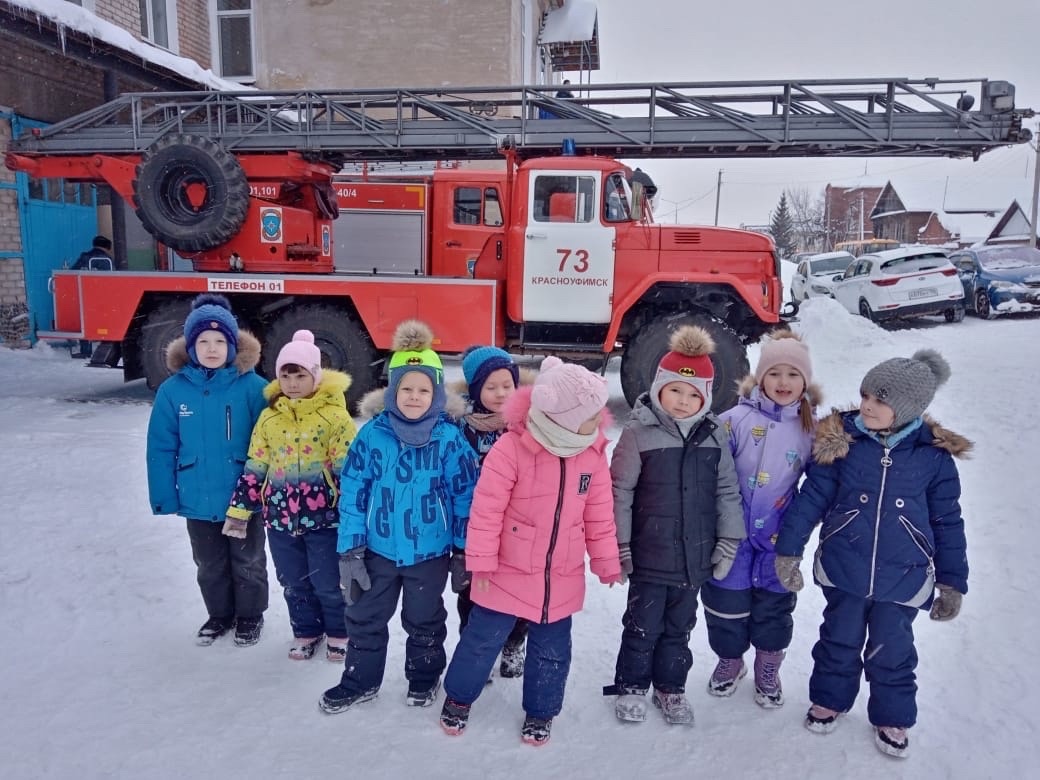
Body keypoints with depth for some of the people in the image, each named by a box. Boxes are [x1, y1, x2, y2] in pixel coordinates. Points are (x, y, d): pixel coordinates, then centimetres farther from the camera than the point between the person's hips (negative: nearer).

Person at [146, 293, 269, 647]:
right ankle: (220, 614, 45)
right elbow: (162, 449, -3)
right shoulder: (173, 390, -8)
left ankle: (250, 615, 40)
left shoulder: (252, 386, -15)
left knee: (247, 563, 18)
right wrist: (165, 498, -3)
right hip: (197, 501, 3)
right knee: (210, 566, 22)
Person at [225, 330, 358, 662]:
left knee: (328, 583, 8)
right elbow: (254, 469, 9)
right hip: (280, 517, 4)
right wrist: (239, 510, 8)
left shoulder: (334, 415, -10)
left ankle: (339, 632, 32)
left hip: (324, 517, -4)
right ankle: (306, 631, 39)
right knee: (294, 583, 17)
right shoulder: (269, 416, 4)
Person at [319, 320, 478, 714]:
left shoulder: (450, 438, -13)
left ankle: (424, 679, 42)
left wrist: (464, 549, -4)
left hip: (430, 551, -1)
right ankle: (360, 681, 39)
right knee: (365, 618, 17)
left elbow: (464, 496, -7)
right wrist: (350, 547, -5)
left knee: (424, 621, 19)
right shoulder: (372, 434, -10)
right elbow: (352, 492, -5)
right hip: (379, 548, 2)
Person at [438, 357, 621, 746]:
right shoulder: (511, 447, -22)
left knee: (552, 650, 17)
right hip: (509, 572, -4)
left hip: (562, 578, 4)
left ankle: (540, 712, 40)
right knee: (482, 640, 12)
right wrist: (481, 562, -13)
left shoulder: (593, 453, -5)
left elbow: (599, 514, 4)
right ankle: (457, 698, 38)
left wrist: (606, 562, 8)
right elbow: (486, 509, -16)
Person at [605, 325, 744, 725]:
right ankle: (631, 686, 31)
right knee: (643, 625, 10)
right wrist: (619, 545, -8)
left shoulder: (713, 434, -1)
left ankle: (670, 687, 37)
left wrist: (728, 542, 5)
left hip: (694, 555, 3)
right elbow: (620, 492, -9)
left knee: (679, 626, 19)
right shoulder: (639, 432, -12)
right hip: (649, 554, -3)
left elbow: (727, 491, 6)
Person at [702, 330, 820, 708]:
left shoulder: (810, 428, -1)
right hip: (732, 534, -2)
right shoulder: (737, 418, -10)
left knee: (774, 606, 16)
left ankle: (768, 670, 40)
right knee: (727, 602, 11)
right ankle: (729, 660, 38)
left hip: (779, 538, 2)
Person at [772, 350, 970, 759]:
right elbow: (812, 497, -6)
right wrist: (788, 549, -6)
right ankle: (829, 699, 43)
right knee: (840, 640, 19)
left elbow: (947, 522, 0)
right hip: (842, 571, 1)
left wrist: (952, 582, 4)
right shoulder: (841, 440, -11)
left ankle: (892, 717, 41)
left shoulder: (935, 455, -9)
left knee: (891, 651, 16)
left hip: (902, 578, 0)